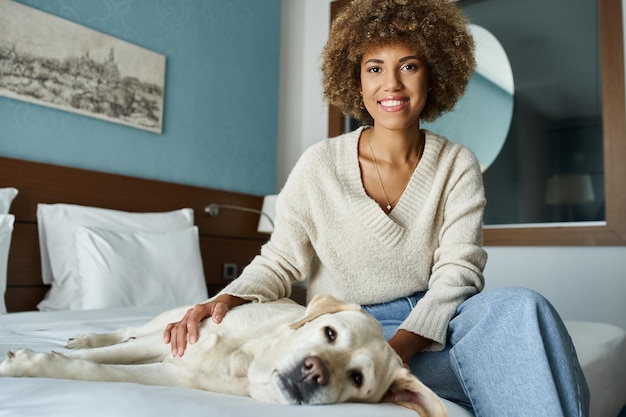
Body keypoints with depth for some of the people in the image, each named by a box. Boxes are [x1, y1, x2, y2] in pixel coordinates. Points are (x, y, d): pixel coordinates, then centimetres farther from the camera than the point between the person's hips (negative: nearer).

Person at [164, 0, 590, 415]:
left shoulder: (458, 166, 1)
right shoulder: (320, 165, -3)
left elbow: (457, 271, -8)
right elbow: (280, 262, -1)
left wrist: (401, 343, -25)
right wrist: (226, 300, -22)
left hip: (432, 320, 3)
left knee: (521, 305, -30)